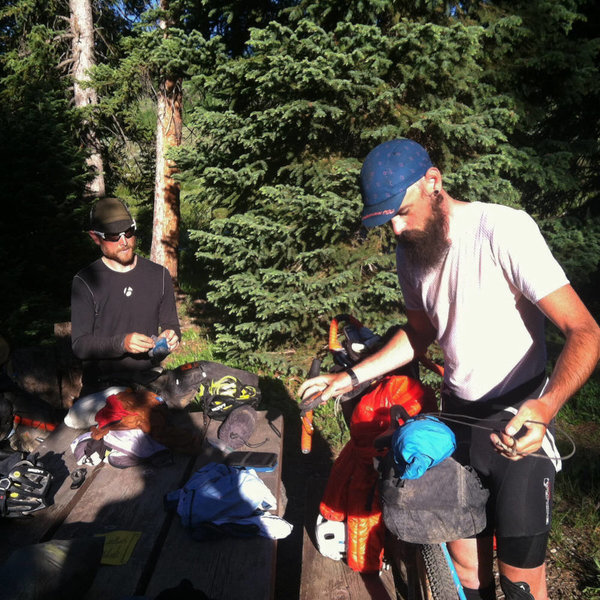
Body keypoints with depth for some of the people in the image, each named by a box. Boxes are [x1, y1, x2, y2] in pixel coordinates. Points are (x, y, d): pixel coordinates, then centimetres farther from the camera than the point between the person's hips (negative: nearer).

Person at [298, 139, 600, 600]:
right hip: (458, 417, 6)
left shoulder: (503, 229, -20)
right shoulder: (410, 251, 2)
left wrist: (546, 405, -39)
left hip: (519, 422, -5)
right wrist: (352, 377, 7)